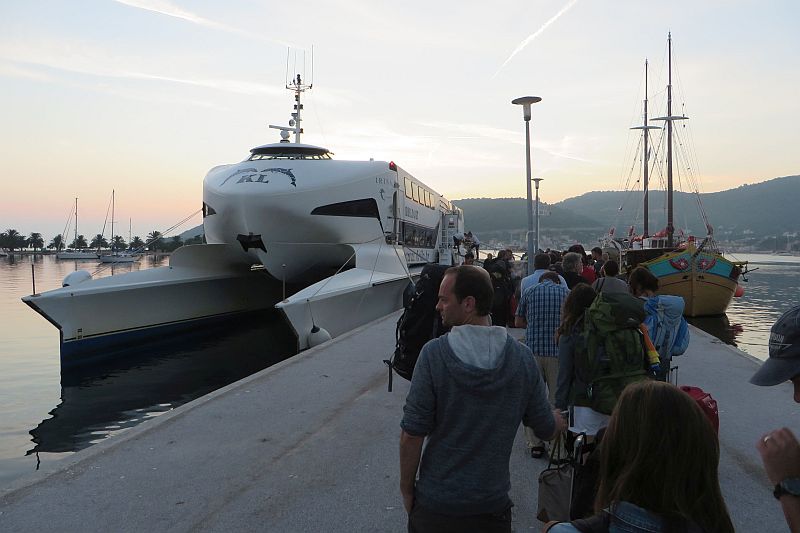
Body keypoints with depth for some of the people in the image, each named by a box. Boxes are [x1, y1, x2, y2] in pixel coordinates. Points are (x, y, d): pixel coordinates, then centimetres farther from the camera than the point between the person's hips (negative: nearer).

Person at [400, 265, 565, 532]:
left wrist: (406, 490, -1)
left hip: (435, 505, -1)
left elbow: (412, 434, -17)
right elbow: (547, 429, 0)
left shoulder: (434, 353, -19)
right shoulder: (522, 356, -10)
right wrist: (559, 420, 23)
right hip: (493, 506, 2)